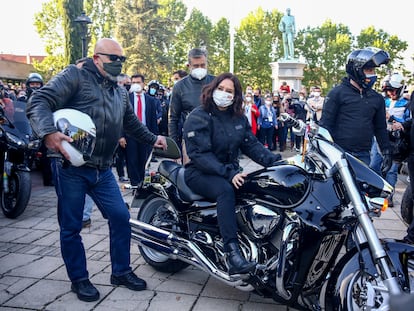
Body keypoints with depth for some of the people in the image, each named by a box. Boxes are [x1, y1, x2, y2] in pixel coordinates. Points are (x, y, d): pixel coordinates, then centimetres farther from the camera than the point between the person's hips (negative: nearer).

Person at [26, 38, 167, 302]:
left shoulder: (120, 92, 18)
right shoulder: (75, 76, -5)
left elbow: (131, 122, 33)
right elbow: (39, 102, -16)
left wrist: (152, 139, 37)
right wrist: (48, 132, -34)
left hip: (103, 170, 6)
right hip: (71, 166, -6)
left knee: (121, 217, 5)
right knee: (71, 227, 6)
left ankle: (121, 272, 23)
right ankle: (79, 279, 24)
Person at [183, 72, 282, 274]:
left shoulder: (239, 118, 11)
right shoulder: (199, 117, -9)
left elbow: (252, 145, 6)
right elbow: (199, 153, -19)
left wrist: (275, 160, -11)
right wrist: (228, 174, -30)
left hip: (231, 172, 6)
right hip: (200, 173, -6)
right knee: (225, 190, -37)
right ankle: (232, 254, -43)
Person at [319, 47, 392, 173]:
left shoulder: (377, 98, 13)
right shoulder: (338, 93, -3)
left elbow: (380, 128, 19)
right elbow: (326, 122, -6)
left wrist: (387, 152, 13)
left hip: (363, 155, 5)